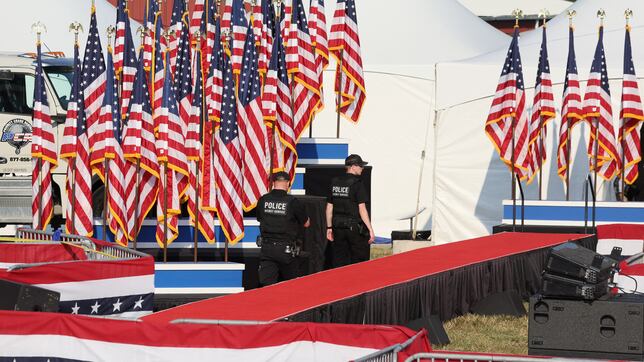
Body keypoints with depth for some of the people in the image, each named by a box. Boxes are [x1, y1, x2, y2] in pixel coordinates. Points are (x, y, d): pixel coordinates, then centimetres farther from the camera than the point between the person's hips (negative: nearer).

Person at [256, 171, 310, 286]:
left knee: (267, 284, -1)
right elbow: (306, 223, 2)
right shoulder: (293, 202, -11)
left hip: (266, 247, 3)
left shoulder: (263, 200, -2)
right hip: (285, 249, -3)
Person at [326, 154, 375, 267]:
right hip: (354, 227, -6)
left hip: (338, 228, 6)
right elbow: (362, 209, -15)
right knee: (359, 262, 2)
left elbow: (329, 208, 11)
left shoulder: (335, 182, 7)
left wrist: (329, 227, 19)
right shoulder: (357, 184, -11)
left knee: (339, 262, 8)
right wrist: (370, 229, -11)